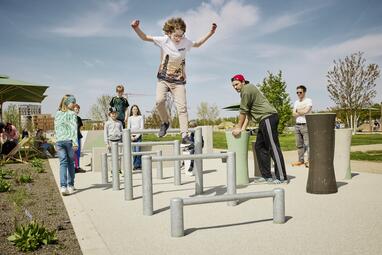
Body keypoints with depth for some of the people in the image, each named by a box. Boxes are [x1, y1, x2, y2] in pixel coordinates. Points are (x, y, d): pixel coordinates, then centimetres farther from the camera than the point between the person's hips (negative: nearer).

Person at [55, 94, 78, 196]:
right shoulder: (72, 114, -5)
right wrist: (75, 143, -15)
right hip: (69, 140, -4)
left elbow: (56, 128, 17)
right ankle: (70, 185, 17)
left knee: (63, 163, 2)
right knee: (71, 163, 9)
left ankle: (63, 186, -11)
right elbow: (74, 129, -12)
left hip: (59, 141, 4)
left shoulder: (57, 114, 13)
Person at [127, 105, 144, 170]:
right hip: (132, 136, 1)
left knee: (138, 150, -9)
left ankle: (138, 165, -2)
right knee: (133, 151, -1)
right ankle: (134, 165, 6)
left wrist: (137, 136, -7)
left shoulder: (140, 117, 6)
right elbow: (128, 128, 6)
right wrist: (131, 136, -6)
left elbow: (142, 127, 0)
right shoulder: (130, 118, 10)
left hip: (138, 135, -1)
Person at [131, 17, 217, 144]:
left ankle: (185, 136, -1)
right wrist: (136, 28, -20)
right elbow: (145, 37, -2)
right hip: (163, 79, -1)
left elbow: (197, 44, 15)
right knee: (159, 101, -25)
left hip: (178, 81, 1)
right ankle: (165, 122, 4)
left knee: (182, 107, -7)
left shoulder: (185, 42, -5)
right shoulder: (163, 40, -10)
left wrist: (210, 33, 7)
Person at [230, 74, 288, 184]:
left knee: (273, 148, -10)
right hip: (265, 119, 11)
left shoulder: (247, 89, -7)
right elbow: (247, 111, 20)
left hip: (268, 117, -11)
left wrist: (239, 127, -1)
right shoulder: (247, 90, 24)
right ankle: (267, 176, 13)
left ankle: (282, 177, -7)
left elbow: (243, 111, -8)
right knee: (259, 146, 11)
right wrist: (243, 127, 14)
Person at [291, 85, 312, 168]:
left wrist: (298, 111, 1)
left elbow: (306, 111, -14)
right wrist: (302, 112, -5)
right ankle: (301, 160, 14)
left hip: (305, 125, -6)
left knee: (307, 144, -10)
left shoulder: (308, 100, 0)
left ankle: (309, 160, -7)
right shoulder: (296, 102, 18)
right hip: (297, 125, 6)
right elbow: (294, 114, 8)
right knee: (299, 144, 8)